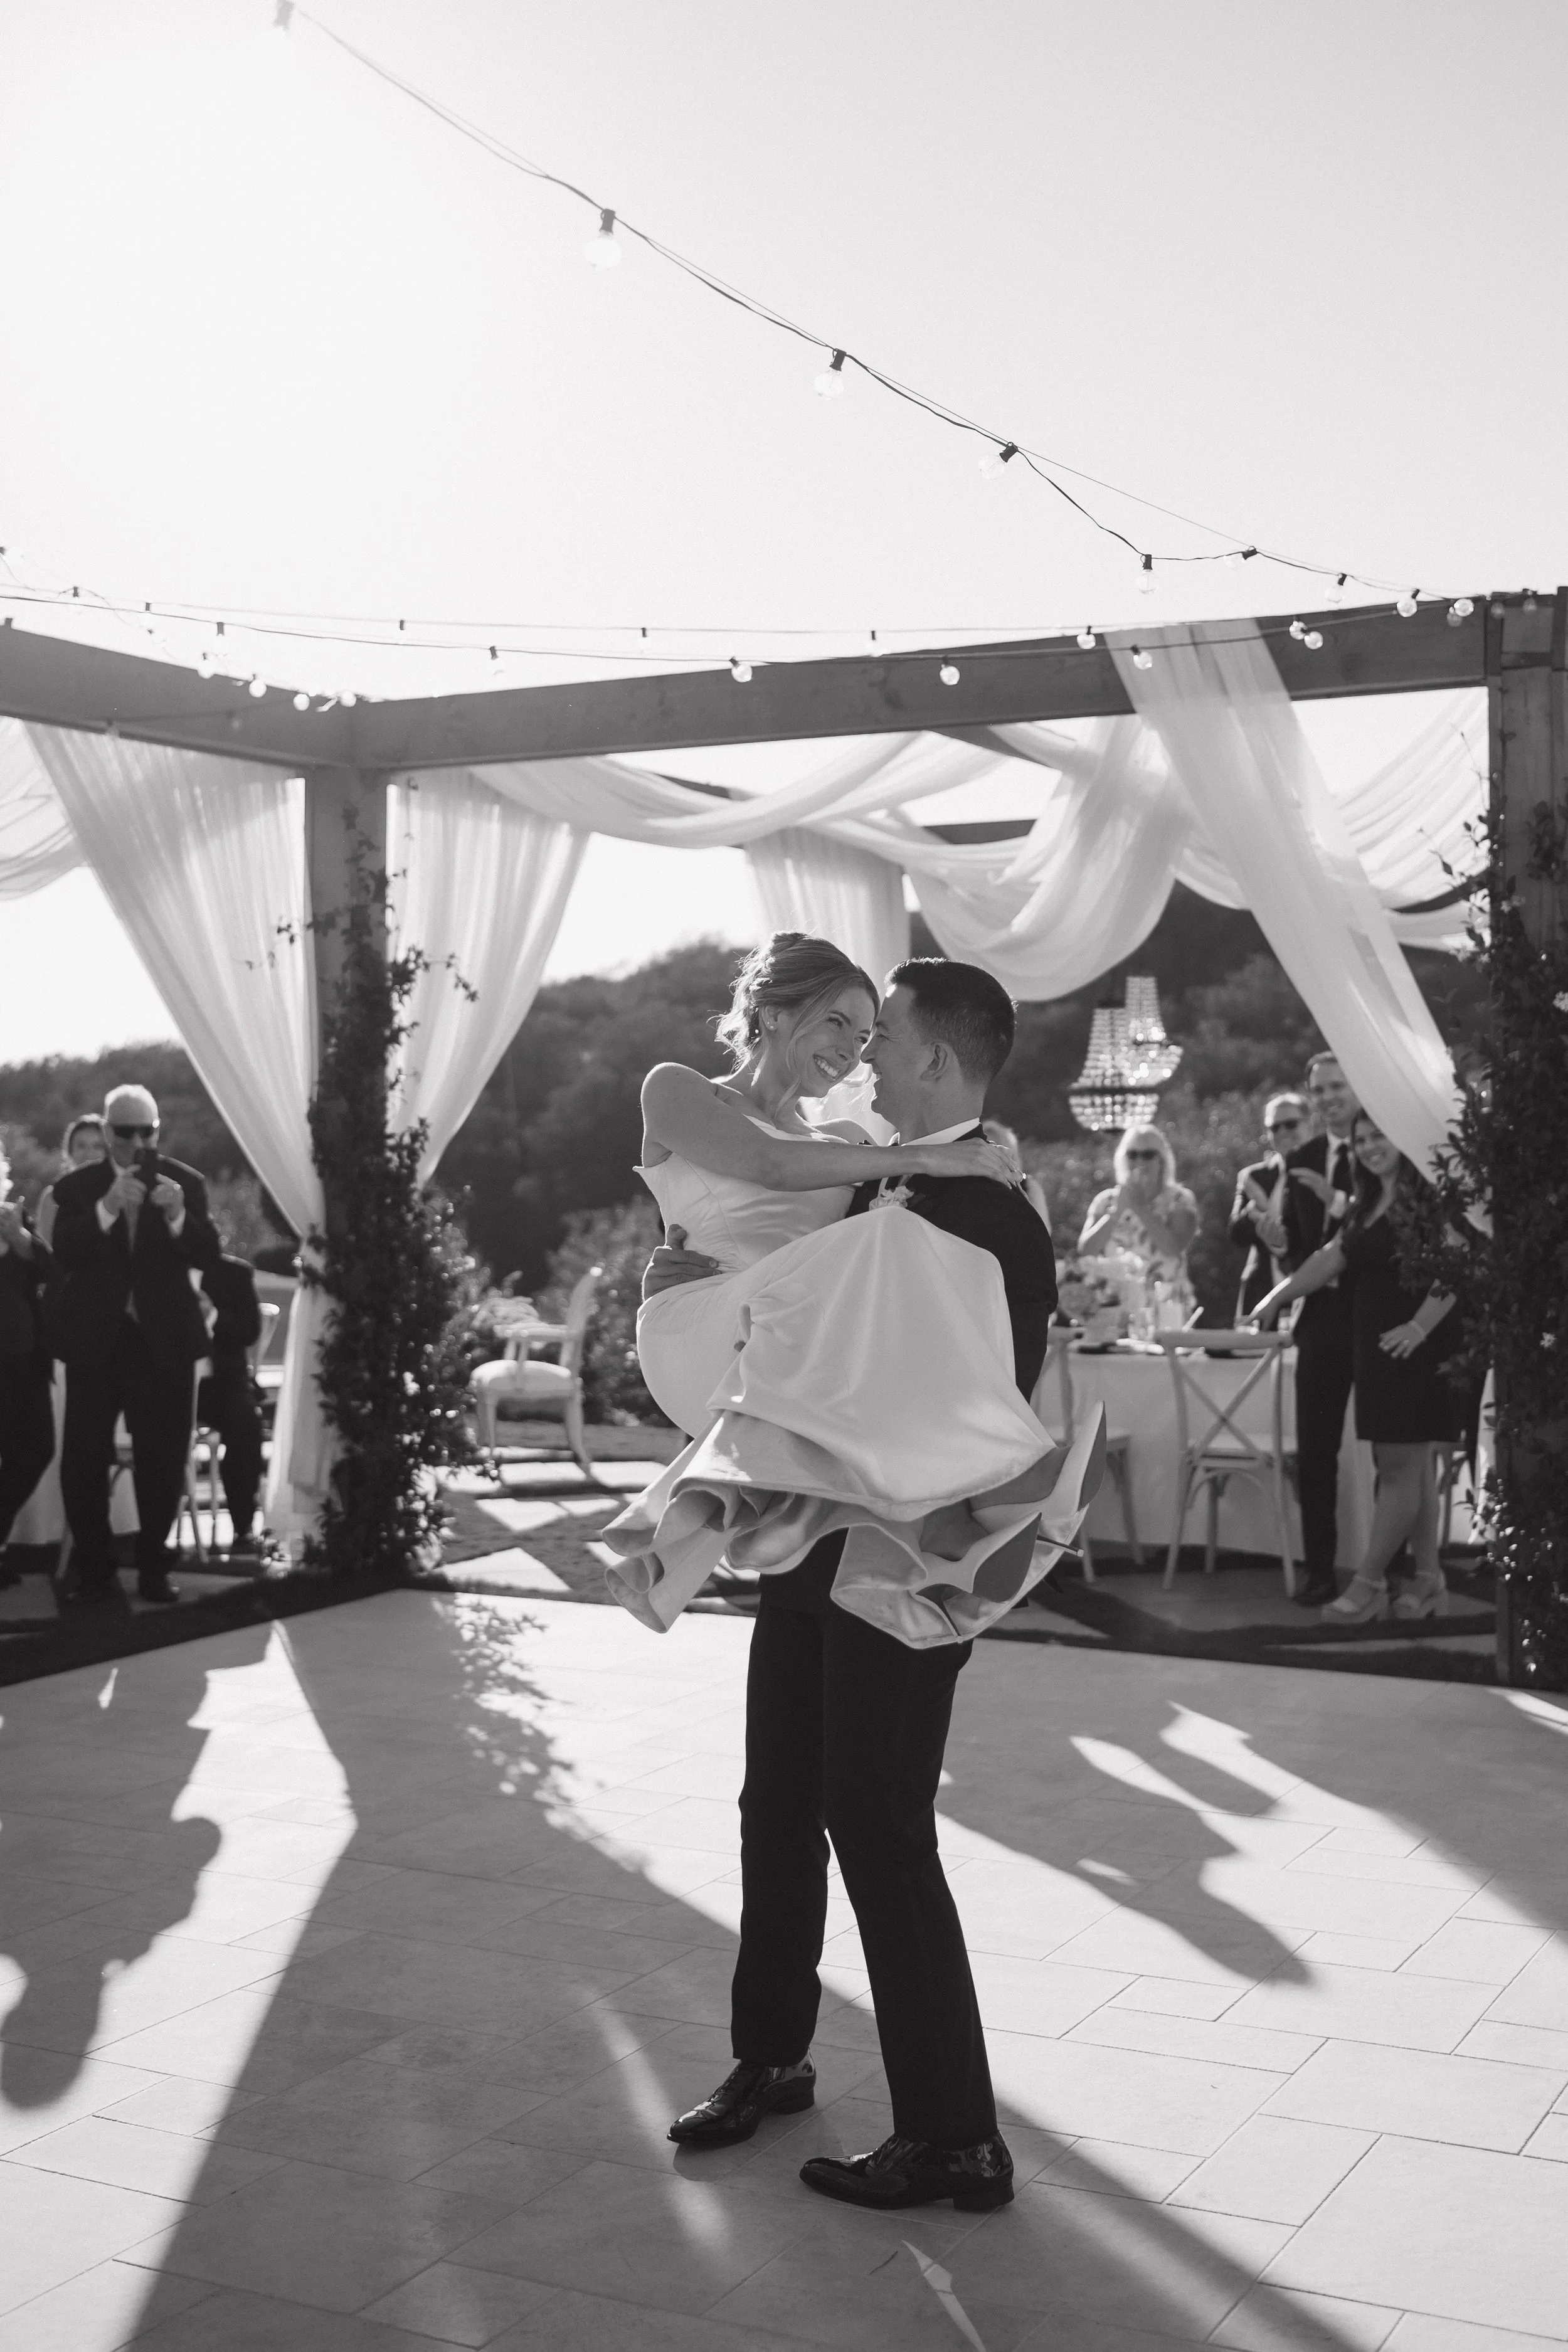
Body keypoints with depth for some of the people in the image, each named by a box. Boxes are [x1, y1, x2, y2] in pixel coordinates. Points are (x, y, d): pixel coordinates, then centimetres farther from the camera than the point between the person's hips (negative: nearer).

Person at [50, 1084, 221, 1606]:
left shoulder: (185, 1183, 2)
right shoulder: (76, 1187, 2)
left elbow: (209, 1255, -6)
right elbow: (64, 1253, -13)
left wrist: (177, 1216, -25)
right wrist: (107, 1207, -27)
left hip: (163, 1338, 0)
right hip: (95, 1339, 0)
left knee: (164, 1457, 4)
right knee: (84, 1457, 0)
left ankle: (153, 1566, 17)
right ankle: (94, 1568, 13)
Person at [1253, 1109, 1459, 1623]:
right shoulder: (1367, 1205, 17)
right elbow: (1331, 1258, 16)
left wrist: (1421, 1324, -26)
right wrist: (1277, 1298, 9)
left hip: (1415, 1346, -8)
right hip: (1377, 1349, 8)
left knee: (1399, 1468, -5)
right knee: (1414, 1466, 10)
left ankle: (1368, 1584, -3)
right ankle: (1427, 1581, 14)